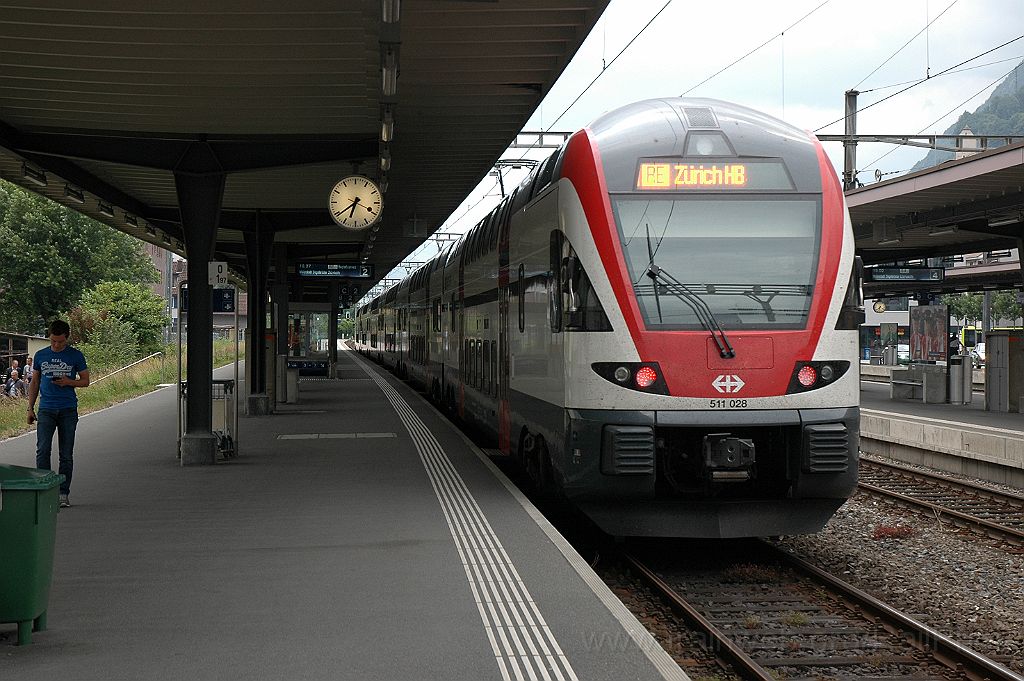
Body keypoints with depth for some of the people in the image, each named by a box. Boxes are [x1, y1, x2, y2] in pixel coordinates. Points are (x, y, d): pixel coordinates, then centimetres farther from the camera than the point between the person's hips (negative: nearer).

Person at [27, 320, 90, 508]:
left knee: (66, 454, 2)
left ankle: (63, 493, 8)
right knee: (43, 450, -11)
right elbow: (34, 383, 15)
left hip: (68, 410, -1)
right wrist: (30, 408, 9)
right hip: (46, 409, 1)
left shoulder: (76, 356, 3)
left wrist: (68, 382, -12)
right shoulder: (41, 355, 9)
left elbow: (85, 381, 8)